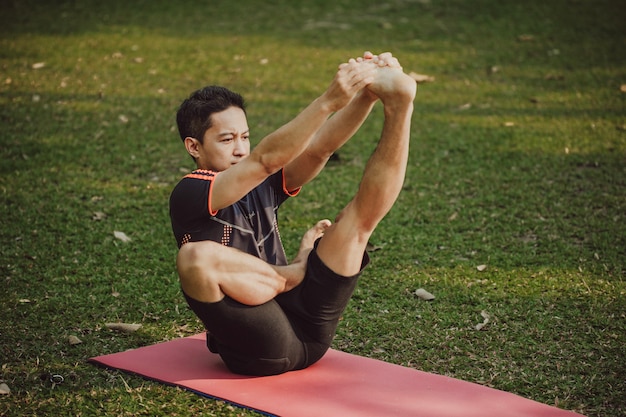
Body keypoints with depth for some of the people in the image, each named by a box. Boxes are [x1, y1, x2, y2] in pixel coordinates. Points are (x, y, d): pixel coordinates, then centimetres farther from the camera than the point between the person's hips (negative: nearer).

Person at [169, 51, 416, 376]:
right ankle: (294, 273, -8)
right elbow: (265, 159, -19)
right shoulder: (189, 196, -3)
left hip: (308, 333, 5)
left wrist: (367, 95, -17)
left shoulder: (261, 186, 15)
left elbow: (319, 148, -1)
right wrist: (329, 101, -28)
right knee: (195, 256, -31)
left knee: (360, 213, -1)